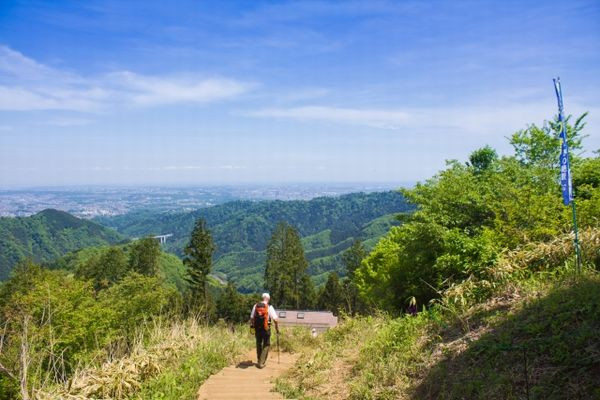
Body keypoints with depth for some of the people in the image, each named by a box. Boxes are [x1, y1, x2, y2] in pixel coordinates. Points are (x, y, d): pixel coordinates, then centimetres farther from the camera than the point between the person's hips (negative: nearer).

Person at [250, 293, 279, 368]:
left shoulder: (255, 306, 1)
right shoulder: (269, 307, -8)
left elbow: (251, 317, 4)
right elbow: (275, 319, -11)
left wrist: (251, 325, 18)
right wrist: (277, 328, 2)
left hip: (257, 328, 3)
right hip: (266, 328, -3)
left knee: (258, 344, 19)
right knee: (266, 345, 9)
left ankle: (259, 361, 29)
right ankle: (261, 363, 2)